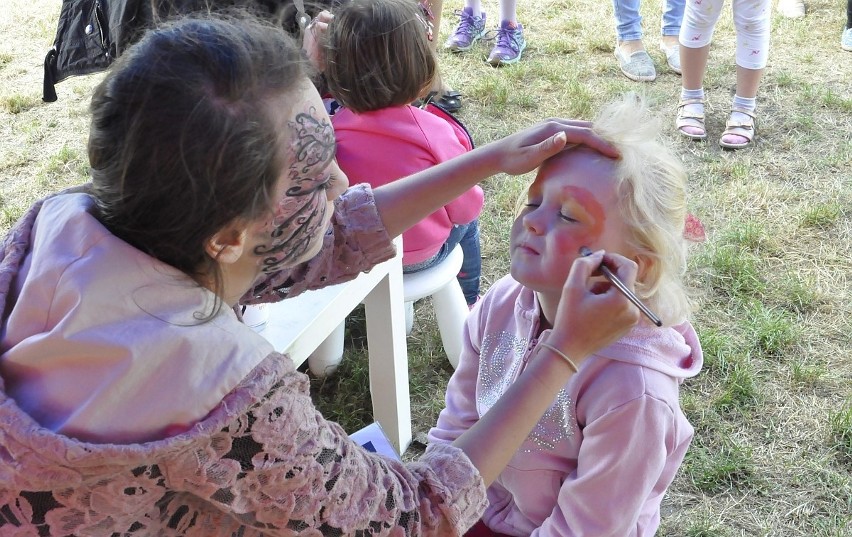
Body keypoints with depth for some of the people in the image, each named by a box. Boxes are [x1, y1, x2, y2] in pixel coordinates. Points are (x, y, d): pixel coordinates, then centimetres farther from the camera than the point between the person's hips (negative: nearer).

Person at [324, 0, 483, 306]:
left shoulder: (334, 128, -21)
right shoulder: (435, 132, -30)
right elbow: (465, 206, -16)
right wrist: (475, 198, 6)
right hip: (422, 254, -3)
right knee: (467, 220, 29)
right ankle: (468, 301, 47)